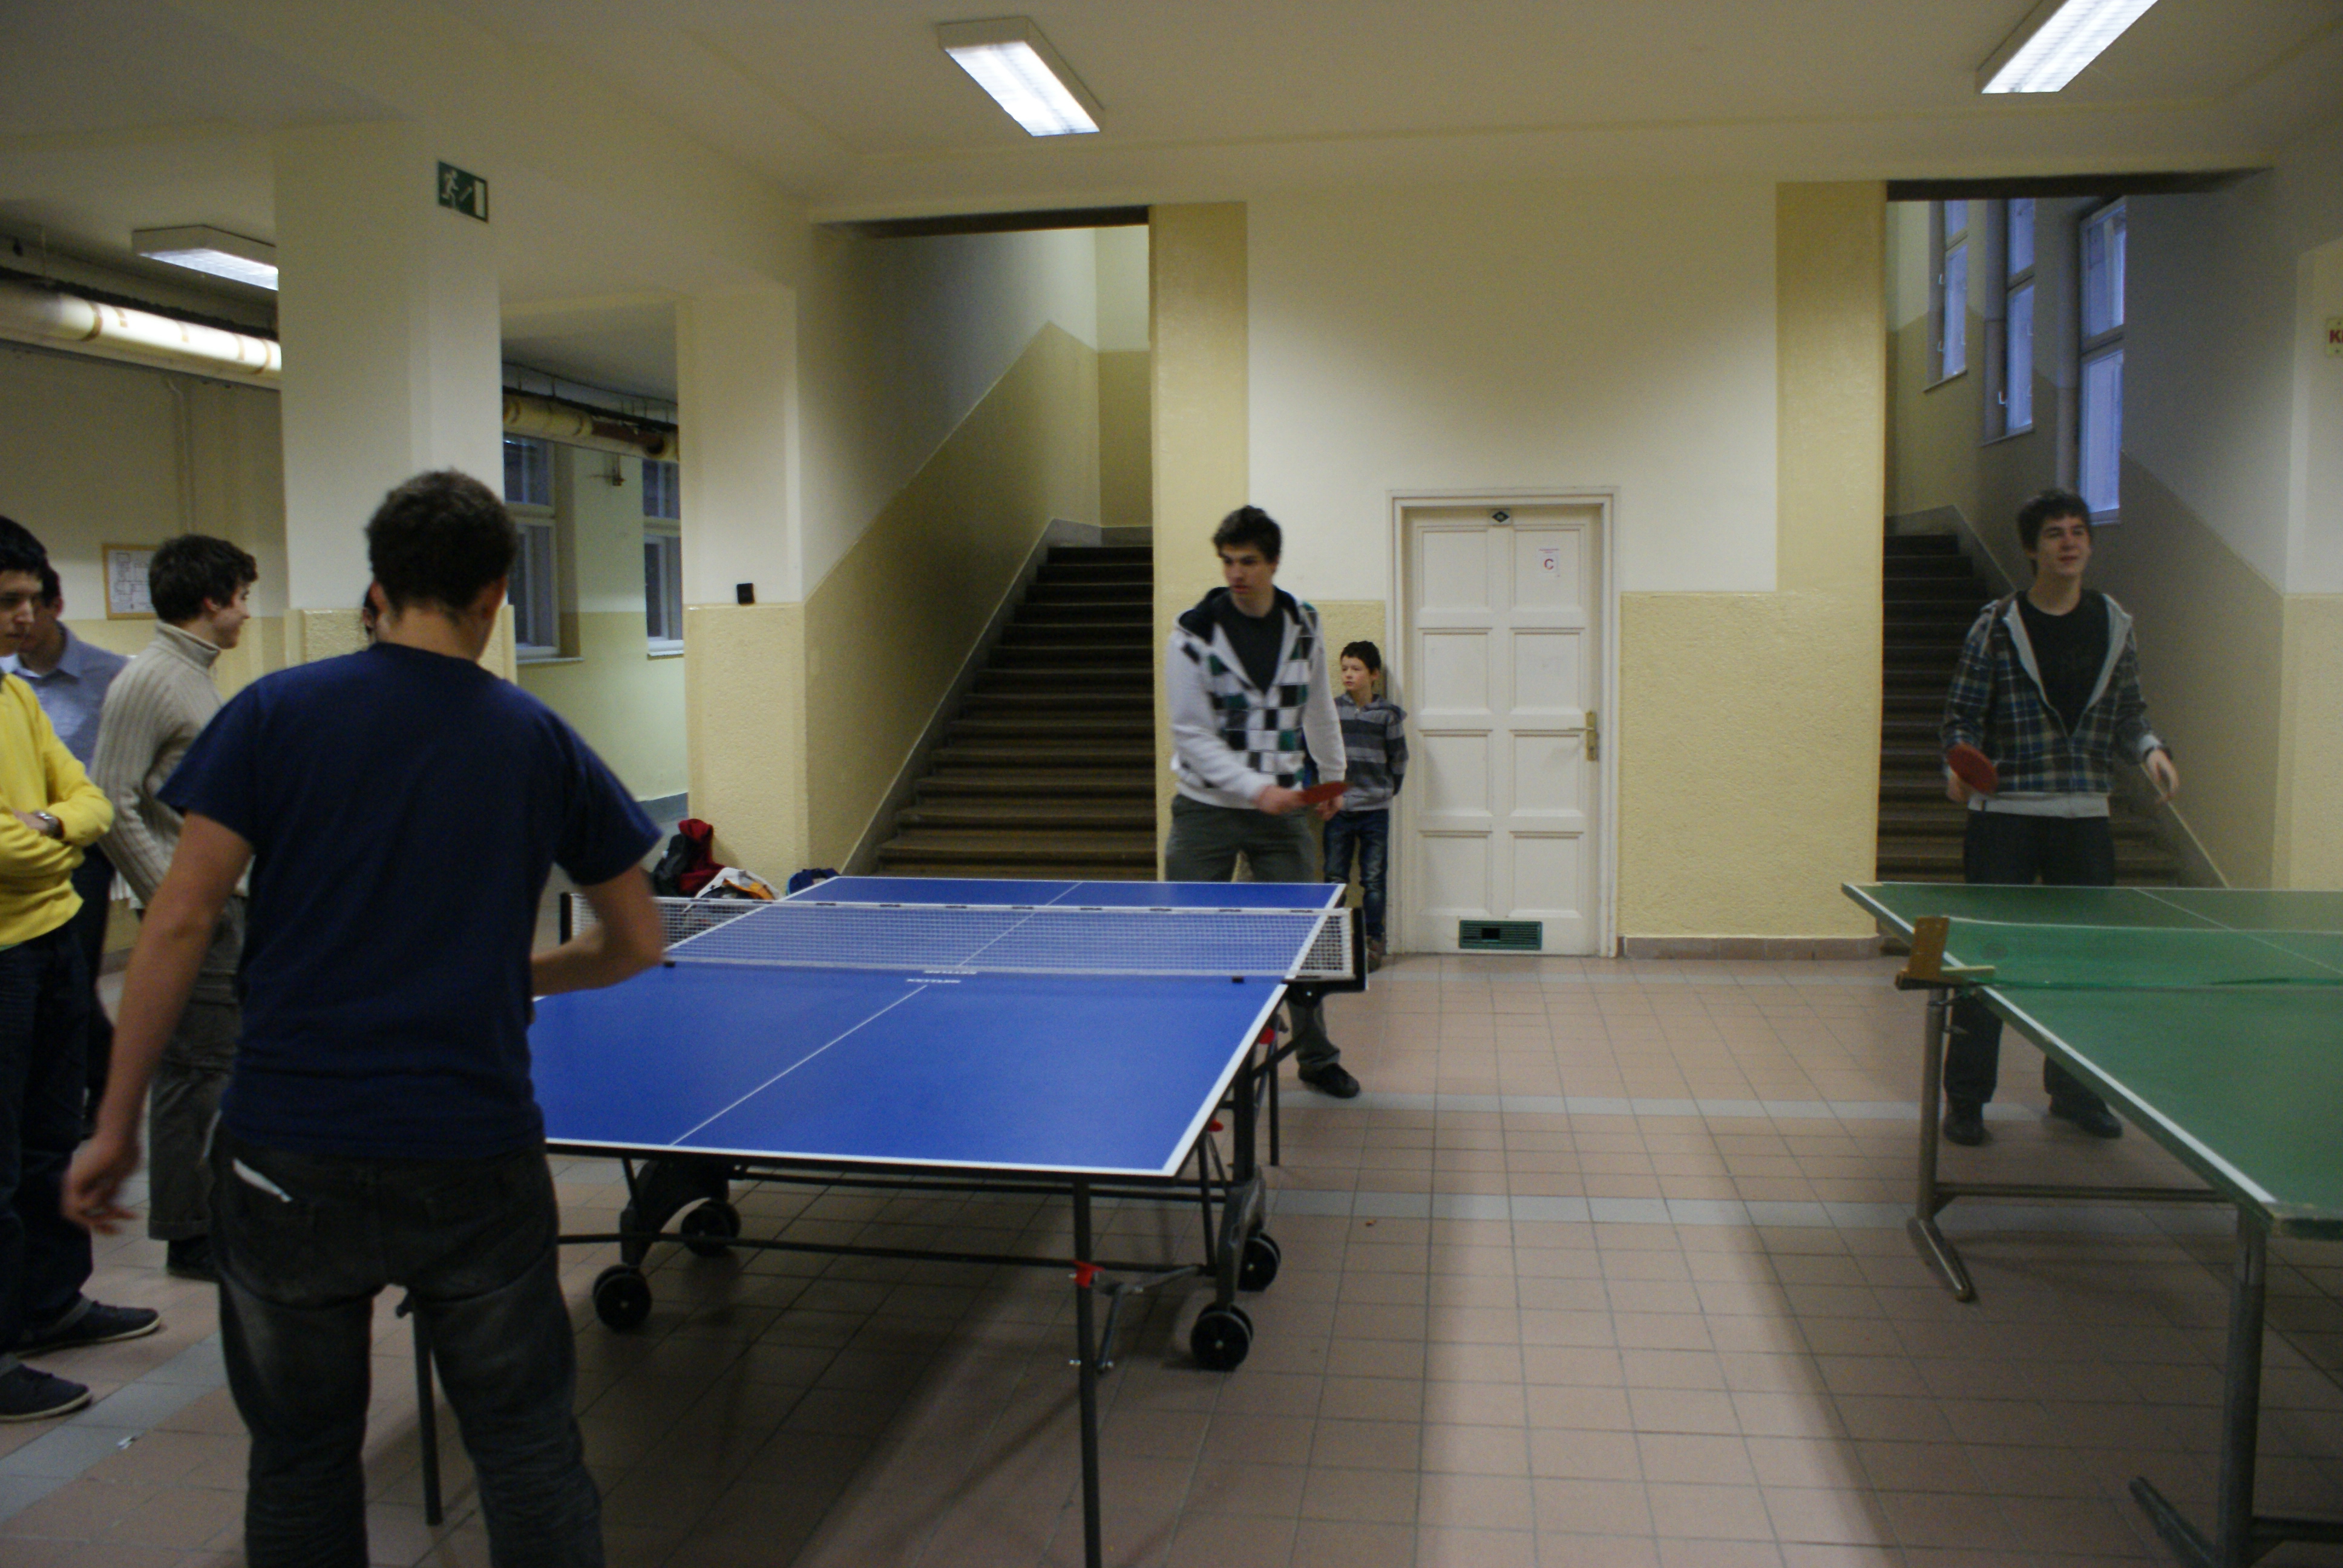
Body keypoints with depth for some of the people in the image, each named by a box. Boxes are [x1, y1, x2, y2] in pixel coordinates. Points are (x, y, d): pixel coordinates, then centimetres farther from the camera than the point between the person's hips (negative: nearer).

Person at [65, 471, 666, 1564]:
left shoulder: (274, 713, -2)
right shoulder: (541, 743, 2)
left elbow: (181, 921, -6)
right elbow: (634, 944, 8)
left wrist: (116, 1123, 2)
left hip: (289, 1155, 0)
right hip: (477, 1158, 0)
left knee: (301, 1458, 18)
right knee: (527, 1446, 13)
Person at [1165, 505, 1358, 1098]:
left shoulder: (1304, 626, 3)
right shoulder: (1194, 632, -9)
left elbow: (1319, 712, 19)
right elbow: (1192, 735, -12)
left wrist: (1332, 776, 26)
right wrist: (1254, 788, -21)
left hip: (1281, 808, 3)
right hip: (1207, 807, -3)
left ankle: (1316, 1057, 21)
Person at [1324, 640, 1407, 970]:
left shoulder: (1388, 713, -1)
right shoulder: (1331, 709, 2)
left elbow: (1399, 758, 7)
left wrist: (1386, 791, 8)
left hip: (1375, 810, -1)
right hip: (1337, 808, 1)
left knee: (1373, 881, 4)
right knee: (1334, 879, 5)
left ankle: (1373, 942, 14)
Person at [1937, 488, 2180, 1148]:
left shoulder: (2114, 625, 9)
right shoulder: (1998, 626, -4)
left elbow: (2128, 714, 16)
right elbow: (1963, 714, -2)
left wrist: (2151, 749, -3)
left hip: (2085, 816, 4)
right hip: (2005, 815, -4)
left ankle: (2074, 1089, 26)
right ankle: (1966, 1097, 9)